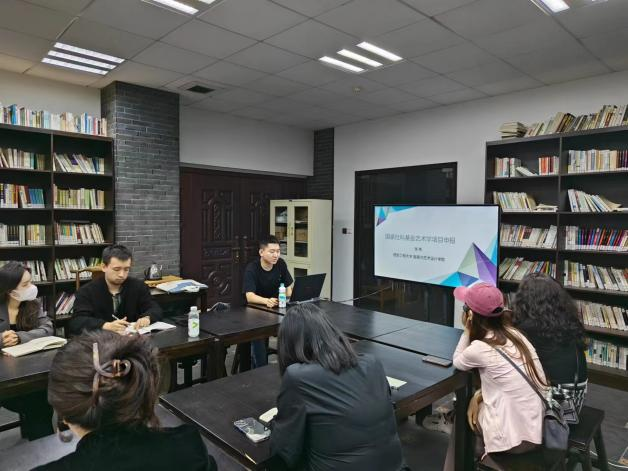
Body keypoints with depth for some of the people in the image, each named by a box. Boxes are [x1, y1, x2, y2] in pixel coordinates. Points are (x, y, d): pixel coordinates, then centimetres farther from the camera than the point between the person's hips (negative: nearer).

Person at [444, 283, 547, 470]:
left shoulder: (479, 348, -19)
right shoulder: (515, 334, 1)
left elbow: (457, 362, 3)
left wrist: (467, 330, 0)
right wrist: (483, 394, 5)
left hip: (515, 437, -6)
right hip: (539, 429, 6)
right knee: (477, 402, 24)